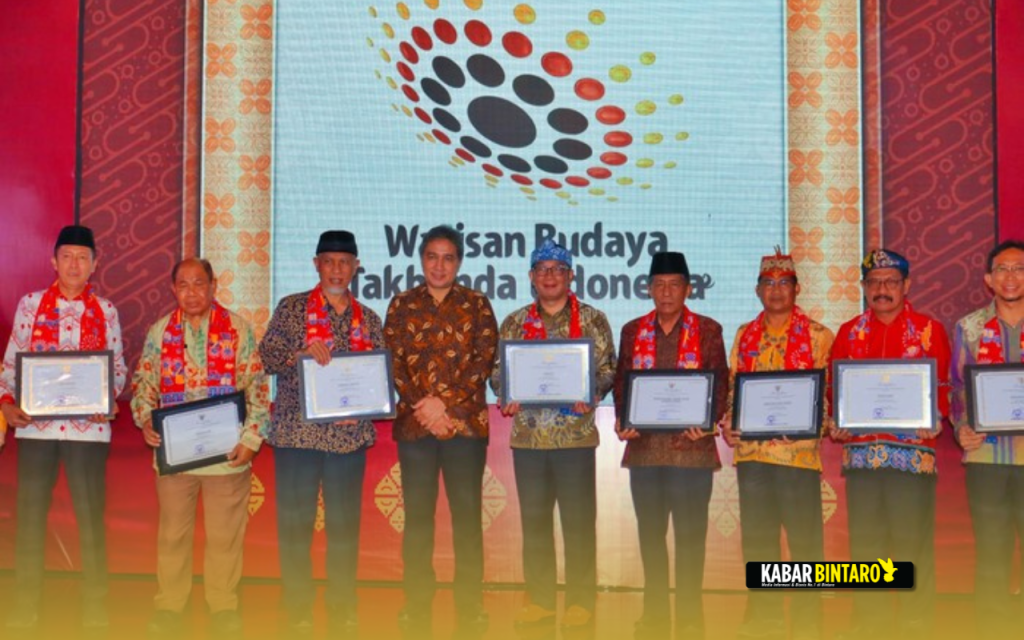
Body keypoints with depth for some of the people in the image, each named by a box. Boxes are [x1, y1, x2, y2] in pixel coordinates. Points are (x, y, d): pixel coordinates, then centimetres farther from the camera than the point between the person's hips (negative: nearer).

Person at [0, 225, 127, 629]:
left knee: (91, 518, 4)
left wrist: (110, 398, -11)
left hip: (88, 425, 0)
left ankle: (95, 610, 13)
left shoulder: (105, 311, 6)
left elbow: (118, 365, 7)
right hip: (34, 423, 0)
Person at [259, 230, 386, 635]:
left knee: (345, 525, 6)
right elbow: (267, 356, -4)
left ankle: (343, 611, 17)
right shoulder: (291, 308, 4)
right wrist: (301, 352, -22)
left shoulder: (369, 320, 11)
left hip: (349, 436, 2)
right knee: (294, 525, 2)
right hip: (297, 433, -2)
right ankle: (298, 613, 13)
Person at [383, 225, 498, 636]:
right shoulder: (402, 305, 10)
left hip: (466, 423, -1)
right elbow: (393, 361, 3)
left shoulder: (477, 305, 7)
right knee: (417, 519, 5)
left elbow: (484, 360, -2)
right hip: (414, 424, 1)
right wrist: (421, 406, -11)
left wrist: (444, 402, -12)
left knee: (468, 518, 1)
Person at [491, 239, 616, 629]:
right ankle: (540, 599, 19)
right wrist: (506, 396, -8)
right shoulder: (515, 323, 11)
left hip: (575, 433, -3)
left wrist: (590, 396, -16)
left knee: (579, 522, 1)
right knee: (534, 521, 8)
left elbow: (608, 369, 2)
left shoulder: (592, 320, 4)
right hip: (528, 434, 3)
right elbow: (498, 370, 11)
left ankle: (581, 601, 11)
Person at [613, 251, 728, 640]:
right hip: (644, 446, 3)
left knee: (690, 535, 0)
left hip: (691, 447, -3)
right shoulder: (633, 331, 11)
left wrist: (709, 422, -16)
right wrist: (622, 420, -8)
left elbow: (720, 383, 0)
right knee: (650, 534, 9)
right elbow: (621, 382, 10)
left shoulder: (708, 330, 4)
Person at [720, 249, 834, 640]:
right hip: (751, 450, 4)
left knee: (804, 538, 1)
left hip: (799, 451, -4)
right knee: (756, 539, 10)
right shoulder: (745, 336, 14)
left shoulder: (817, 336, 1)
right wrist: (727, 424, 0)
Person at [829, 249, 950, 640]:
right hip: (861, 452, 3)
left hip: (913, 450, -3)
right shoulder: (849, 333, 13)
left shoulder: (930, 330, 5)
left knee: (913, 544, -1)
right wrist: (835, 424, -4)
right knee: (863, 542, 6)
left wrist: (936, 421, -15)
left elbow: (944, 387, 2)